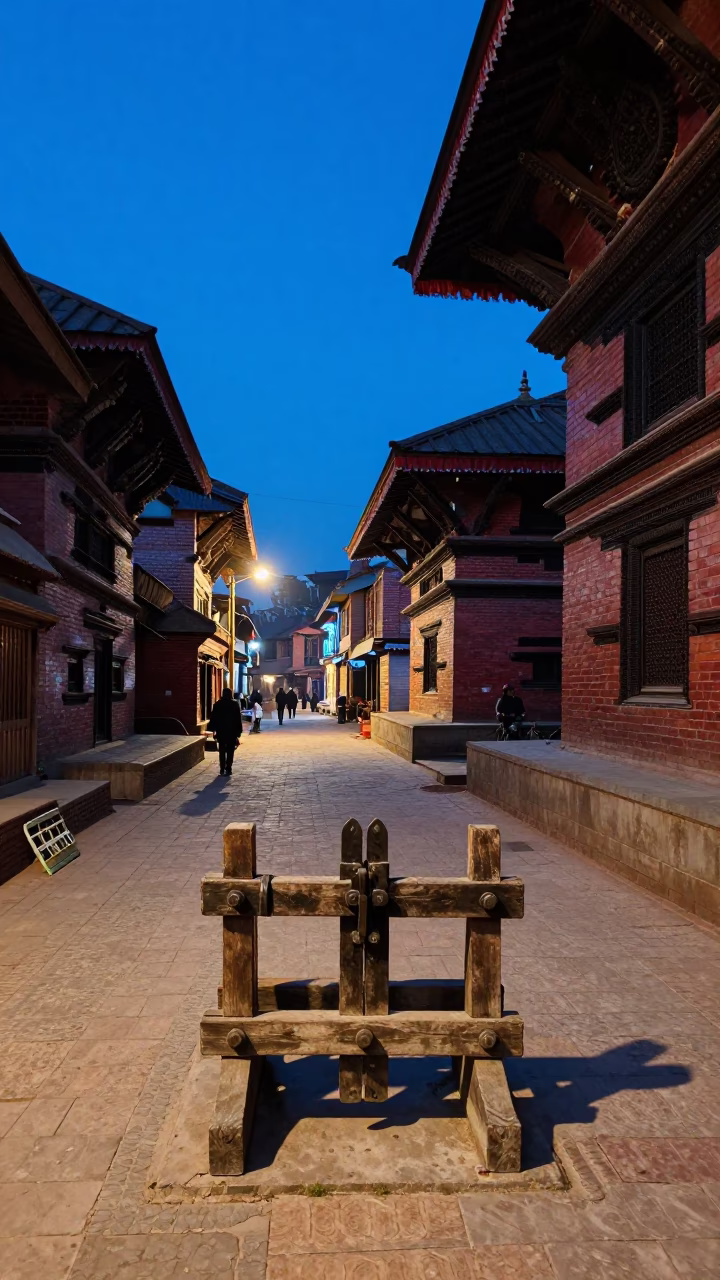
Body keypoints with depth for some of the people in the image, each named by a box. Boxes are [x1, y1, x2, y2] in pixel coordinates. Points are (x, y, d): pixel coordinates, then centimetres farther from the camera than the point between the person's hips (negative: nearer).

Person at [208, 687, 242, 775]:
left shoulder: (217, 704, 1)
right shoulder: (235, 704, -2)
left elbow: (213, 718, 0)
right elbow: (238, 719, -2)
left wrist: (213, 729, 5)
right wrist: (239, 731, 1)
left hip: (221, 731, 1)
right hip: (232, 731, -1)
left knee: (222, 751, 11)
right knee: (230, 751, 2)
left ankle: (222, 769, 7)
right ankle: (228, 769, -4)